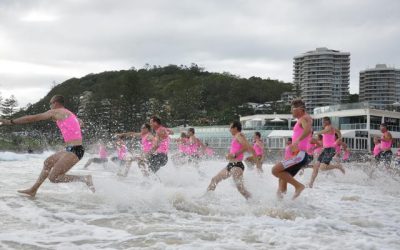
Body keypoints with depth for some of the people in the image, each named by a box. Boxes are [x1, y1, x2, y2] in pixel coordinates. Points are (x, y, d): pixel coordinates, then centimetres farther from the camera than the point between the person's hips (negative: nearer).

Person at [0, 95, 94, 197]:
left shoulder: (55, 112, -4)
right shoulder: (69, 114, 21)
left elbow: (32, 118, -2)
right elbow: (80, 122, 42)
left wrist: (10, 122, 4)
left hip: (73, 150, -10)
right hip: (71, 149, 10)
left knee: (53, 178, -8)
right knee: (48, 162, 23)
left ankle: (84, 178, -11)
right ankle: (33, 189, 32)